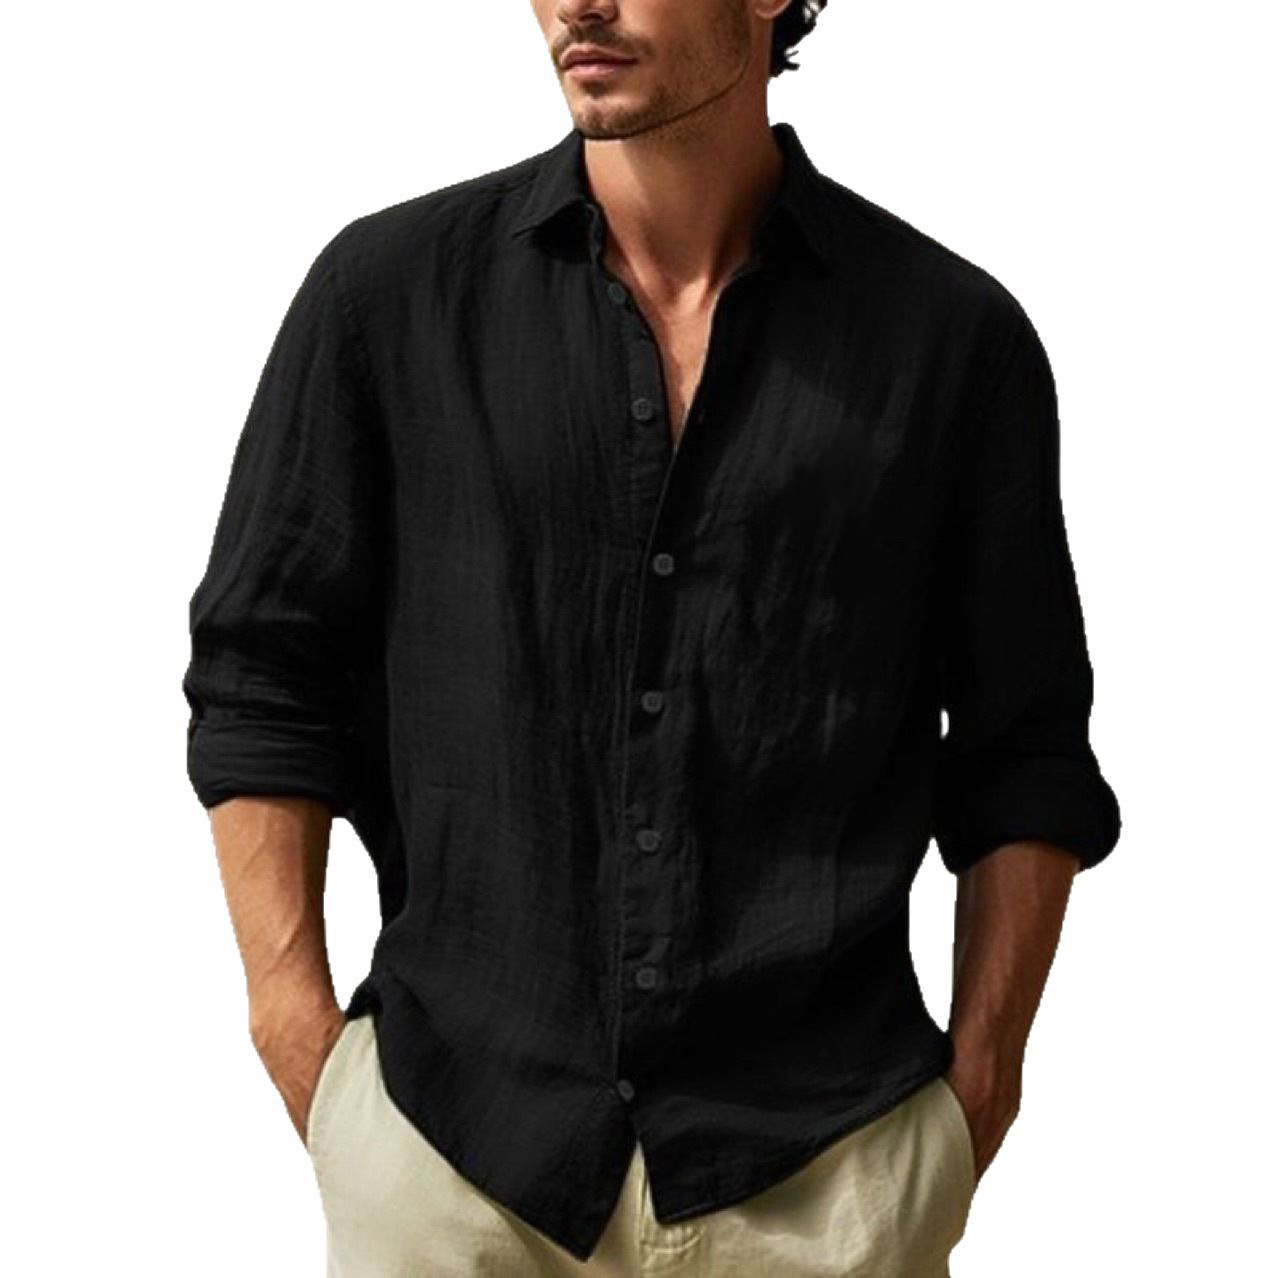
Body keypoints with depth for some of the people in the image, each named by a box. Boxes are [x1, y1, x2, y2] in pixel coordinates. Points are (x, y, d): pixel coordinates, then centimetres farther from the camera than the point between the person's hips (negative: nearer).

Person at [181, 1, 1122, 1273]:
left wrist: (980, 1077, 2)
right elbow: (262, 676, 5)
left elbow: (1026, 751, 5)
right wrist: (291, 1009, -1)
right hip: (445, 1129, 1)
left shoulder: (954, 333, 0)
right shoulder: (386, 289, 1)